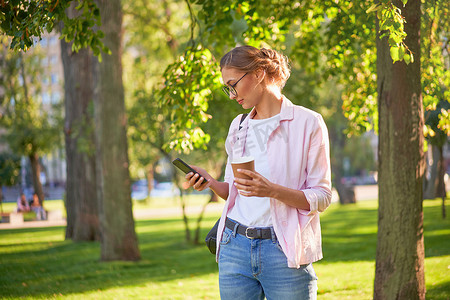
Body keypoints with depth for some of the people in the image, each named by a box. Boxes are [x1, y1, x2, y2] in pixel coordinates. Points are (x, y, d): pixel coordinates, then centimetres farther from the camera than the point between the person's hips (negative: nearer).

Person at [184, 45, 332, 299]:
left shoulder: (307, 123, -3)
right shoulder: (238, 126, 16)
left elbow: (322, 197, -7)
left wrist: (272, 190, -21)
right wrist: (210, 182, 1)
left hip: (284, 252, -5)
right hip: (235, 248, 5)